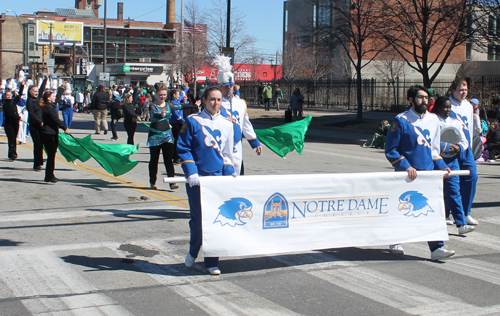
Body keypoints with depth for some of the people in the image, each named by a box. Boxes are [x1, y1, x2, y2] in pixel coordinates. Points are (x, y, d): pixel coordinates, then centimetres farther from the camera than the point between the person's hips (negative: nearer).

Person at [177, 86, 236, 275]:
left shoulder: (226, 124, 10)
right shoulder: (193, 121, -2)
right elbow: (183, 149, -3)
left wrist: (230, 174, 4)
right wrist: (191, 173, -11)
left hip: (218, 177, 3)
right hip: (197, 179, -3)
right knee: (197, 218, 1)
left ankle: (211, 262, 11)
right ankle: (193, 253, 28)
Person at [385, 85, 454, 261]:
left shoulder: (433, 120, 10)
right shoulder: (401, 120, -6)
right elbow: (390, 151, -5)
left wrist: (441, 166, 6)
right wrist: (406, 166, -16)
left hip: (428, 173, 4)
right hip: (406, 174, -4)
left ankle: (436, 248, -7)